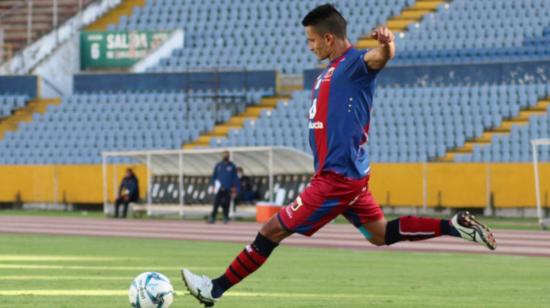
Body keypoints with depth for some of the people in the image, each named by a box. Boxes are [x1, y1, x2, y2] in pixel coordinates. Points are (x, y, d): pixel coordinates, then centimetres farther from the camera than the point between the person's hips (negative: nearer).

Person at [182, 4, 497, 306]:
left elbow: (379, 58, -39)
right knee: (380, 234, 18)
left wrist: (386, 43, -61)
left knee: (272, 231, -4)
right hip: (351, 172, 10)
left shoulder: (355, 63, -15)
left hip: (338, 177, -10)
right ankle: (454, 226, 14)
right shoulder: (332, 69, 15)